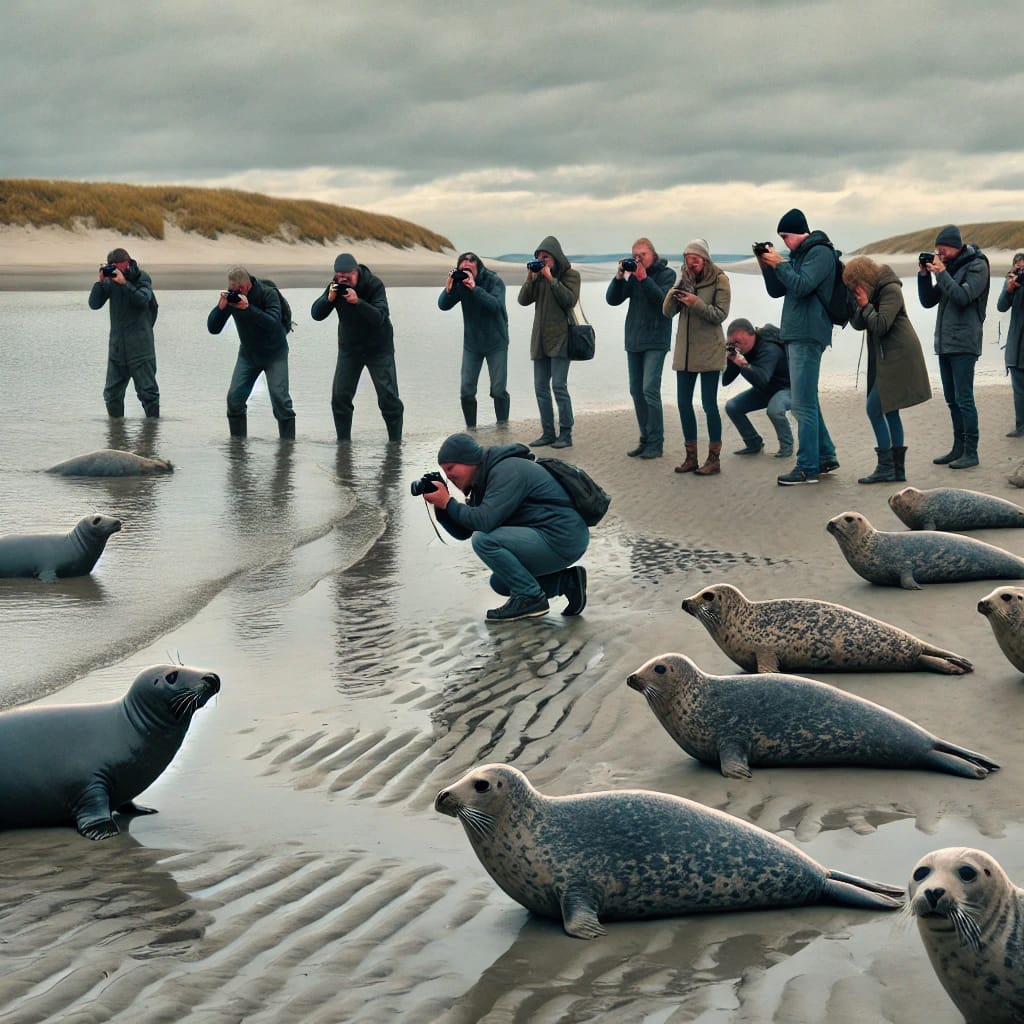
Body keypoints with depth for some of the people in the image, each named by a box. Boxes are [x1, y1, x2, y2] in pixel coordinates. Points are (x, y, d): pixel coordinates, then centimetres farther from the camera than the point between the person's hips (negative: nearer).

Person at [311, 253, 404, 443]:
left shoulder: (374, 284, -19)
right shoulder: (335, 286, -7)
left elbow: (380, 318, -31)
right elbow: (316, 314, -11)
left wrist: (357, 301, -44)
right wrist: (329, 299, -30)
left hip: (378, 348, -3)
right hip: (349, 347, 3)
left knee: (388, 396, -6)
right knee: (340, 396, -4)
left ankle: (395, 441, 6)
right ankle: (343, 441, 6)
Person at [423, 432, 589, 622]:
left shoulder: (507, 471, -17)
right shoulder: (483, 480, 14)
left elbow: (485, 521, -29)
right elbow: (463, 531, 14)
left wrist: (448, 503, -18)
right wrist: (441, 506, -1)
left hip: (562, 539, -11)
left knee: (484, 540, -21)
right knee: (499, 583, 22)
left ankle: (530, 597, -12)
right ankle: (567, 582, 13)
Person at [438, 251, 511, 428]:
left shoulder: (494, 281, -14)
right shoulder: (460, 283, -3)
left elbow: (495, 305, -29)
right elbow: (443, 305, -6)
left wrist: (475, 288, -34)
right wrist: (448, 289, -24)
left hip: (496, 343, -3)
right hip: (471, 344, 3)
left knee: (499, 390, -5)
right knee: (466, 391, -1)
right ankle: (471, 429, 10)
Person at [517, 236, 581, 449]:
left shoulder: (570, 275, -1)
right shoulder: (538, 275, 12)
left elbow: (569, 300, -15)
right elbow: (523, 300, 4)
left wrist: (551, 280, -17)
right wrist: (530, 278, -9)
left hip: (560, 338, -6)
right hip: (540, 339, 6)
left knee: (559, 385, -12)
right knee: (540, 387, 6)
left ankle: (566, 434, -7)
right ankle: (548, 433, 12)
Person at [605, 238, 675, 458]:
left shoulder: (666, 274, -2)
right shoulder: (633, 276, 12)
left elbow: (664, 300, -17)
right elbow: (612, 299, 5)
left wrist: (644, 278, -22)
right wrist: (619, 277, -10)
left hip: (655, 342, -6)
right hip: (633, 341, 6)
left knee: (650, 390, -14)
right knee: (636, 391, 7)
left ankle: (656, 443, -10)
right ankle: (645, 439, 14)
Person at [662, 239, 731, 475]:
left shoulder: (719, 280, -6)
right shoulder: (684, 278, 9)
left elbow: (720, 314, -12)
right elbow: (667, 312, 5)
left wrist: (697, 303, -24)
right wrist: (671, 296, -15)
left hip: (709, 350, -6)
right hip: (684, 350, 6)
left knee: (709, 404, -5)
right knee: (683, 403, 6)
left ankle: (714, 458, 3)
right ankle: (691, 457, 16)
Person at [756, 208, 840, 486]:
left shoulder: (820, 252, -9)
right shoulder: (799, 254, 20)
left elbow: (801, 286, -21)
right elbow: (776, 291, 19)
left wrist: (779, 264, -14)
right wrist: (766, 265, 7)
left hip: (808, 336, -10)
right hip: (795, 335, 10)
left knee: (803, 405, -10)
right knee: (807, 401, 15)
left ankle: (808, 468, -9)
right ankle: (826, 457, 23)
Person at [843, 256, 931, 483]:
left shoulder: (890, 290, -15)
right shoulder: (873, 292, 13)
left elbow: (880, 325, -23)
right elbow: (858, 324, 8)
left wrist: (866, 306, -13)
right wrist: (860, 308, -8)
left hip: (898, 357, -10)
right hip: (885, 358, 10)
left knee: (874, 408, -12)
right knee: (889, 410, 10)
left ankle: (886, 467, -10)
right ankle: (897, 468, 13)